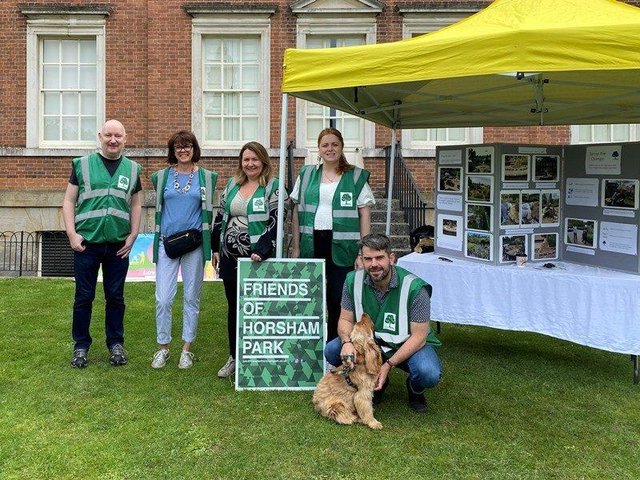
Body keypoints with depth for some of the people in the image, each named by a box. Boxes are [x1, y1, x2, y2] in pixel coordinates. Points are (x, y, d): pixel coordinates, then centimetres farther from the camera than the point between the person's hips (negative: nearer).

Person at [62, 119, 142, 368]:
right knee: (84, 296, 6)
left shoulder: (132, 169, 9)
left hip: (119, 246, 1)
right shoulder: (82, 165, 3)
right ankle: (81, 345, 19)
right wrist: (72, 234, -7)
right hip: (86, 244, -1)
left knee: (115, 297, 9)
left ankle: (115, 343, 22)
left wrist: (132, 236, 3)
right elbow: (69, 201, 3)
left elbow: (136, 205, 13)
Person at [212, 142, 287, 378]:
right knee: (233, 307, 12)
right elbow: (220, 217, 17)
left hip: (258, 259, -5)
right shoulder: (232, 185, 13)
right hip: (230, 257, 5)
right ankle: (234, 357, 24)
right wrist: (216, 248, 12)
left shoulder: (273, 187, -4)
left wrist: (262, 252, -21)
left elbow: (275, 223, -12)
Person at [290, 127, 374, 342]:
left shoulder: (357, 177, 4)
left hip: (342, 247, -2)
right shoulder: (306, 174, 11)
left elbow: (365, 216, 1)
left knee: (338, 300, 0)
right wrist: (295, 248, 7)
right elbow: (297, 212, 13)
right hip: (311, 245, 2)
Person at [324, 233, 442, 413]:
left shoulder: (414, 288, -24)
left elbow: (419, 336, -20)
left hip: (408, 345, -4)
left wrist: (389, 364, -27)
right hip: (370, 343, 4)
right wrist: (347, 342, -28)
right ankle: (375, 383, 8)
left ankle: (415, 389, 7)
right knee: (332, 351, -19)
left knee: (429, 374, -34)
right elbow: (346, 319, -5)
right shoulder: (354, 281, -12)